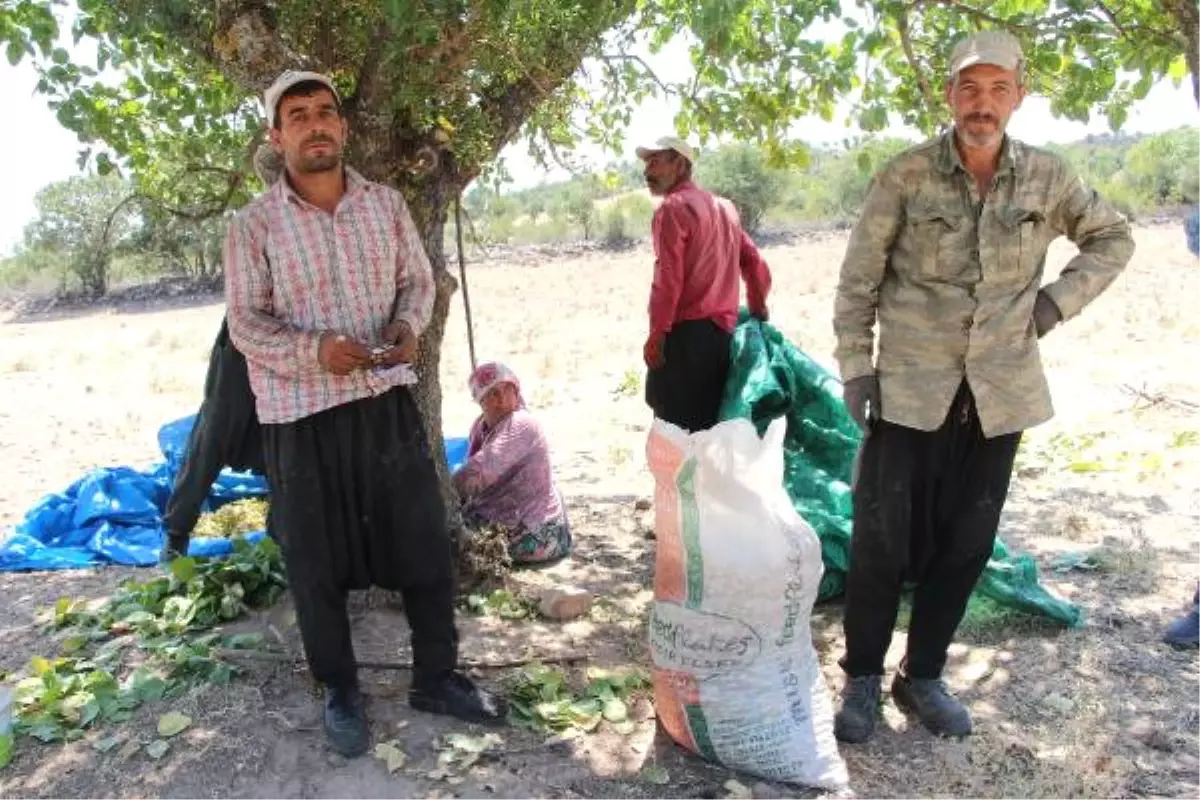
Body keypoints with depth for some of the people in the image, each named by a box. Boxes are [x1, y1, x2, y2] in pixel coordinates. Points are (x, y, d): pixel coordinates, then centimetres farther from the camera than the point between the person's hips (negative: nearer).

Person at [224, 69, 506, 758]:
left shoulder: (387, 204, 4)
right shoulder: (254, 226, -5)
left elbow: (418, 279, 10)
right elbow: (247, 322, -5)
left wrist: (407, 326, -12)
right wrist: (315, 350, -23)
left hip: (388, 399, 3)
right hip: (300, 413, -2)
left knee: (426, 542, 8)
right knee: (317, 562, 9)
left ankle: (437, 676, 28)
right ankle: (341, 691, 30)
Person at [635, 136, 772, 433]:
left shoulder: (673, 208, -6)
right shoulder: (724, 207, 19)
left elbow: (668, 278, -15)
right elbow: (755, 264, 19)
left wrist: (656, 334, -12)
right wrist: (757, 310, 24)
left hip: (686, 333, -8)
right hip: (722, 331, 8)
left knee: (676, 424, -6)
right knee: (712, 425, 13)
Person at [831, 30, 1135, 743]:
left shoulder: (1048, 177, 1)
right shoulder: (906, 176, -7)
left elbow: (1114, 238, 17)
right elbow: (858, 281, -3)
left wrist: (1060, 300, 3)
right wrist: (855, 368, -8)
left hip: (1000, 393, 3)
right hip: (911, 390, -3)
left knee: (966, 545, 10)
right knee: (882, 541, 0)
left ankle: (923, 676, 27)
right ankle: (863, 677, 19)